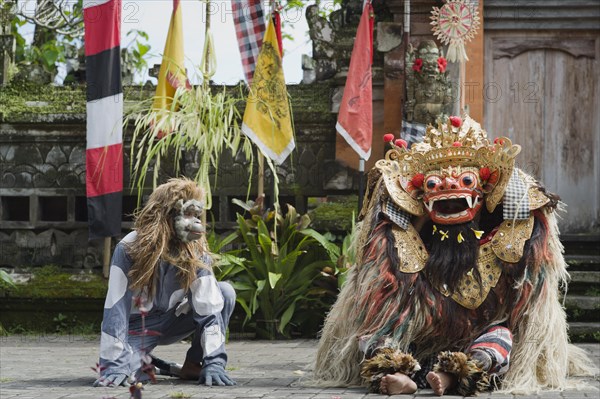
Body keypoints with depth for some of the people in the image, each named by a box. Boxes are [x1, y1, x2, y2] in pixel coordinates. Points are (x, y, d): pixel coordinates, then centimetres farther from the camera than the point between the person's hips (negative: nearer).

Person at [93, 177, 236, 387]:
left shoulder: (197, 252, -15)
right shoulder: (130, 248, -24)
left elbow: (210, 306, -21)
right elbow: (116, 309, -27)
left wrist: (214, 362, -32)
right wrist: (114, 366, -35)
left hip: (173, 321, 3)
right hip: (138, 326, -3)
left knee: (225, 293, -21)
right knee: (125, 370, -35)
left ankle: (194, 365, -8)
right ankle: (142, 362, 4)